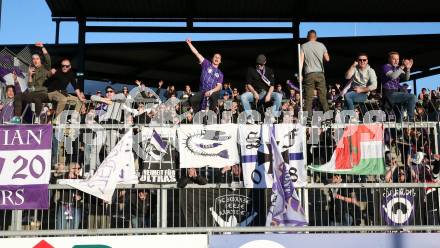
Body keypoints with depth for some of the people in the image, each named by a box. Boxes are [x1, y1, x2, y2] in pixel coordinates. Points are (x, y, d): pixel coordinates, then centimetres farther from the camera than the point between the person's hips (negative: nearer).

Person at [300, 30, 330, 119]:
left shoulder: (304, 46, 4)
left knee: (309, 98, -2)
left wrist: (300, 74, -3)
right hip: (320, 73, 1)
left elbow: (301, 61, -3)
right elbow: (327, 59, 14)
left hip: (309, 74, -1)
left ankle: (308, 117, -7)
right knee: (323, 96, 4)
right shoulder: (321, 45, 8)